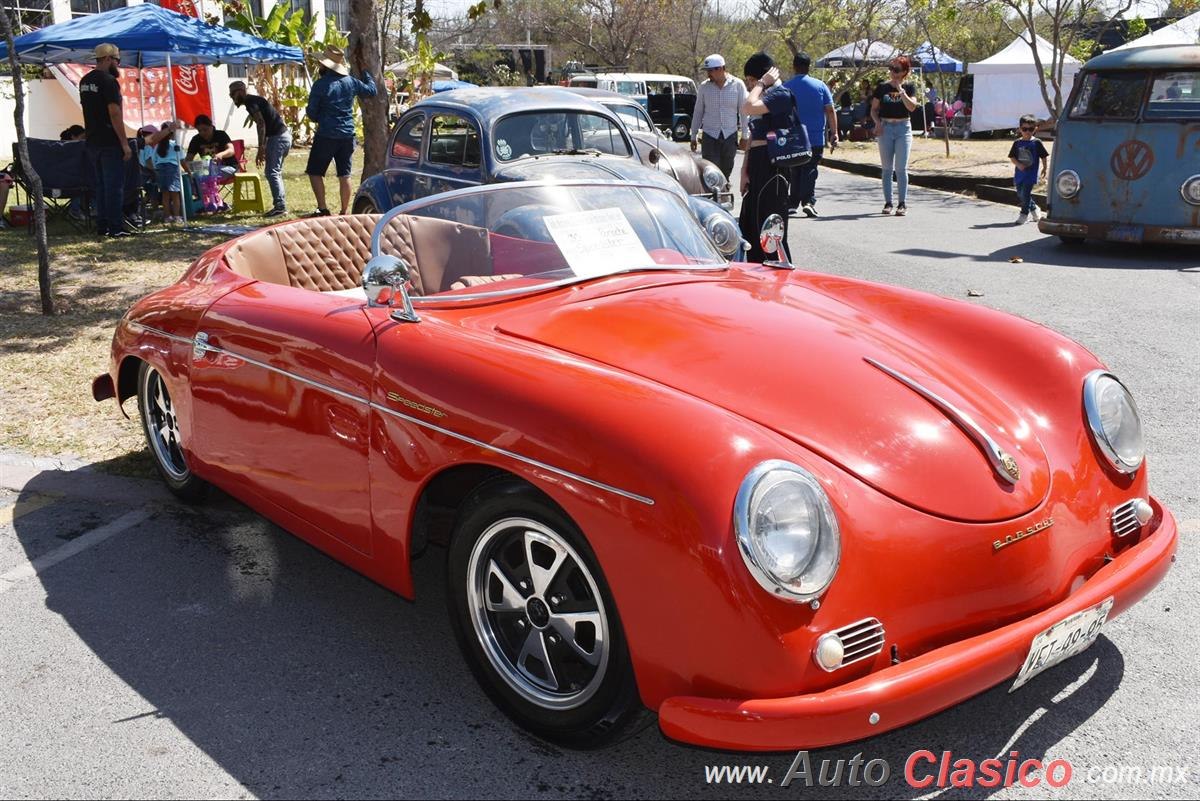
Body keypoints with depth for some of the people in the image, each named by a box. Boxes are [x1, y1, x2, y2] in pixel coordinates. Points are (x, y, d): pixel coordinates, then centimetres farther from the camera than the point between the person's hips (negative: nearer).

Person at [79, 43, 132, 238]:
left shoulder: (84, 81, 14)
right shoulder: (109, 81, -13)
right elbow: (115, 114, -18)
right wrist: (125, 143, -18)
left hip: (92, 141, 8)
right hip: (109, 142, -8)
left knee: (100, 184, 13)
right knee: (114, 185, -5)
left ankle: (102, 226, 15)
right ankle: (115, 228, -6)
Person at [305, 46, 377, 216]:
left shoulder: (321, 84, -10)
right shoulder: (351, 82, 3)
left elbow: (311, 112, -6)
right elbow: (372, 90, 19)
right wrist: (365, 73, 34)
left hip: (326, 135, -5)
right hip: (347, 135, 5)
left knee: (315, 172, 6)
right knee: (344, 175, 8)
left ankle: (322, 208, -3)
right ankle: (344, 212, 10)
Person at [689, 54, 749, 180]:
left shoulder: (738, 85, -2)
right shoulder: (704, 87, 2)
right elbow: (698, 112, 9)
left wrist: (744, 136, 3)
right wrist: (693, 136, 9)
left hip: (730, 136, 0)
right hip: (710, 136, 0)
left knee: (726, 171, 9)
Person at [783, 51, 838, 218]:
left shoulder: (786, 87, -2)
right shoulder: (820, 86, -1)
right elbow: (830, 111, -1)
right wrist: (834, 133, 4)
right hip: (816, 138, 0)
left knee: (795, 171, 12)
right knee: (810, 170, 1)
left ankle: (793, 203, 14)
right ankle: (808, 201, -16)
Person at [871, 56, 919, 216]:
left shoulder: (909, 87, 3)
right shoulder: (882, 87, 5)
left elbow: (912, 107, -12)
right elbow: (874, 109, 6)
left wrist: (901, 90, -15)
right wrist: (877, 122, -11)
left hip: (903, 128, -1)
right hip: (885, 128, 1)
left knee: (901, 168, -5)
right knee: (887, 168, 5)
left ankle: (902, 204, -2)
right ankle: (888, 202, 12)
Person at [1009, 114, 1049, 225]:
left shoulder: (1037, 142, -4)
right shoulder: (1017, 143, 4)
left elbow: (1044, 157, 3)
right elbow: (1012, 157, 4)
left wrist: (1044, 169, 5)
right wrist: (1018, 164, -12)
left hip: (1031, 174, -5)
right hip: (1019, 173, 5)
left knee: (1025, 194, -11)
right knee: (1020, 195, 13)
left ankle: (1024, 214, -1)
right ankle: (1034, 210, 33)